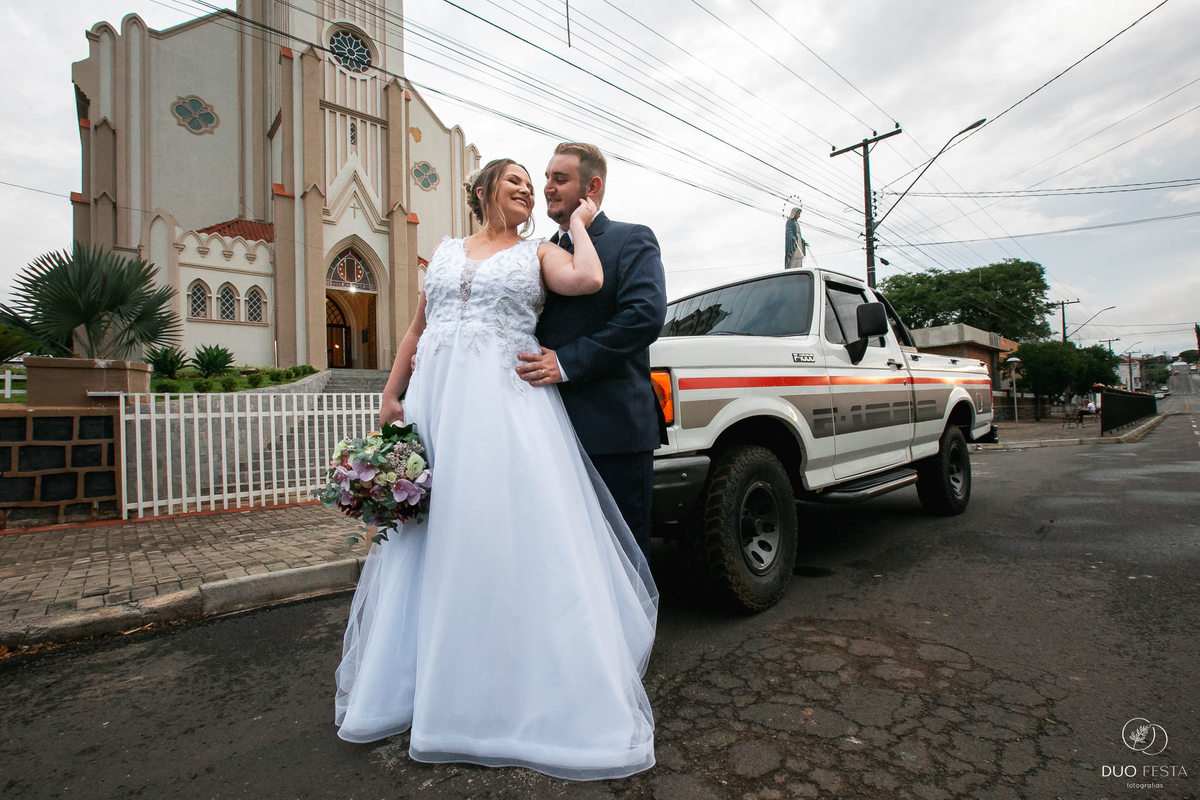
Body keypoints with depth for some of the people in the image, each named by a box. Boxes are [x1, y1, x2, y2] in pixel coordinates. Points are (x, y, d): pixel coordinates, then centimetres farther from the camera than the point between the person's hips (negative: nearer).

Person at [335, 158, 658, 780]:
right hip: (435, 402, 4)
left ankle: (537, 697, 8)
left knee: (510, 534, -7)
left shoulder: (537, 253, 12)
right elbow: (416, 331, 19)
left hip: (507, 403, -3)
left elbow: (587, 279, -10)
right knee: (426, 538, 7)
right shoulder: (446, 251, 21)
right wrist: (390, 397, 11)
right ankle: (423, 680, 26)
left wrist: (578, 221, 7)